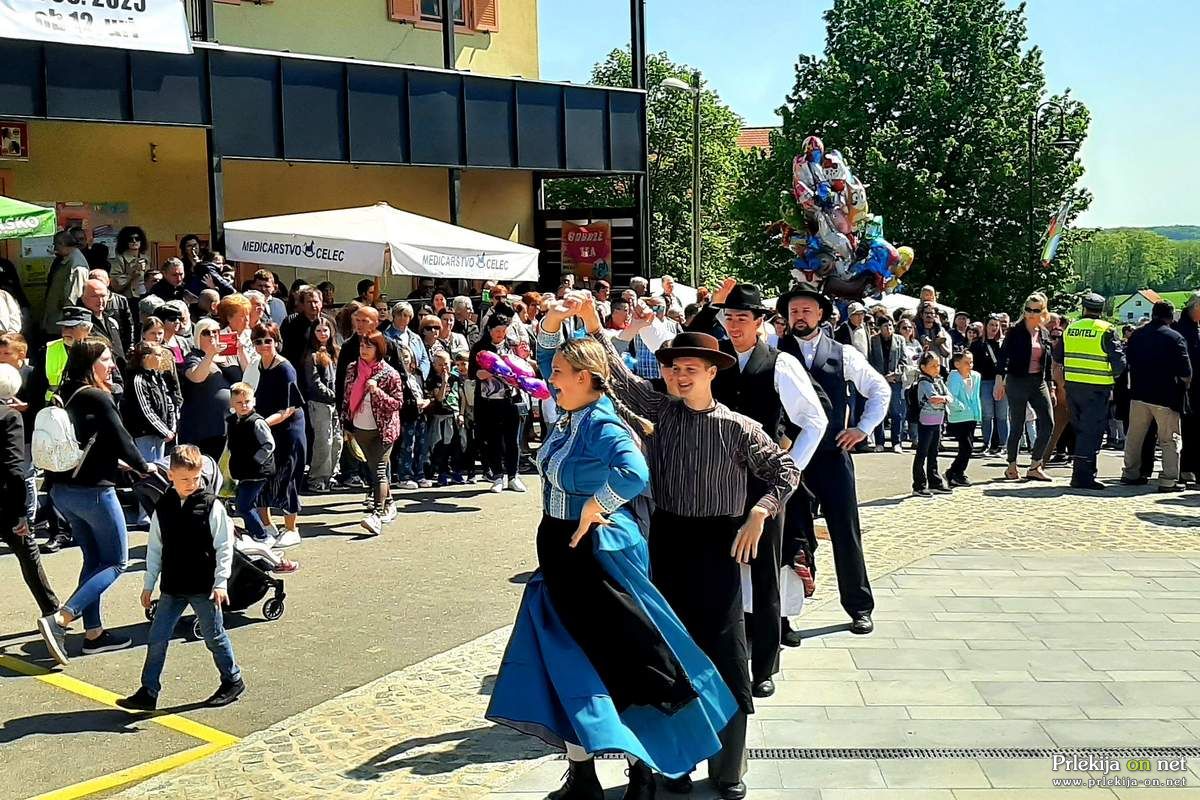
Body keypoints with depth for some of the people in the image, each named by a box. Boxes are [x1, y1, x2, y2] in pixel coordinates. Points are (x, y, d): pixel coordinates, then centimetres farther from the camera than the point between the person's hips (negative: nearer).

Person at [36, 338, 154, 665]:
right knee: (116, 562, 2)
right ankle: (59, 620, -10)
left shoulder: (67, 396, 9)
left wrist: (118, 464, 21)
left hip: (63, 489, 8)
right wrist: (143, 467, 7)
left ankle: (93, 632, 19)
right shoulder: (98, 398, -15)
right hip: (93, 490, -8)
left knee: (94, 559, 17)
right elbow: (121, 440, -11)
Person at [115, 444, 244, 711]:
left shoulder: (211, 506, -9)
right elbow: (154, 549, 10)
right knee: (157, 639, 3)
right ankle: (148, 692, 12)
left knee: (214, 636, 8)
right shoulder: (163, 508, 3)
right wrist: (148, 584, 10)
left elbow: (224, 547, -7)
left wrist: (220, 582, -12)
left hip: (204, 587, -4)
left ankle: (232, 681, 25)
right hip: (172, 587, 4)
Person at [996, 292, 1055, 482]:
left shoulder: (1044, 334, 10)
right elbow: (1003, 355, -10)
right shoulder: (1015, 331, -5)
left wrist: (1049, 386, 15)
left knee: (1048, 424, -3)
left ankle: (1034, 466, 6)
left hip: (1039, 382, 5)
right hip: (1017, 381, -5)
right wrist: (1000, 379, -21)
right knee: (1017, 427, 0)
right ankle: (1012, 467, 13)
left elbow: (1049, 362, 16)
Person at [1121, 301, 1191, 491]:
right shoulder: (1175, 338, -10)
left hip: (1139, 394, 4)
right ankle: (1168, 480, -1)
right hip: (1166, 397, -4)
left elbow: (1128, 362, 16)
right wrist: (1183, 387, 7)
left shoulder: (1136, 335, 5)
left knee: (1134, 436, 14)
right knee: (1170, 439, 3)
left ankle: (1130, 473, 20)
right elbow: (1186, 374, -12)